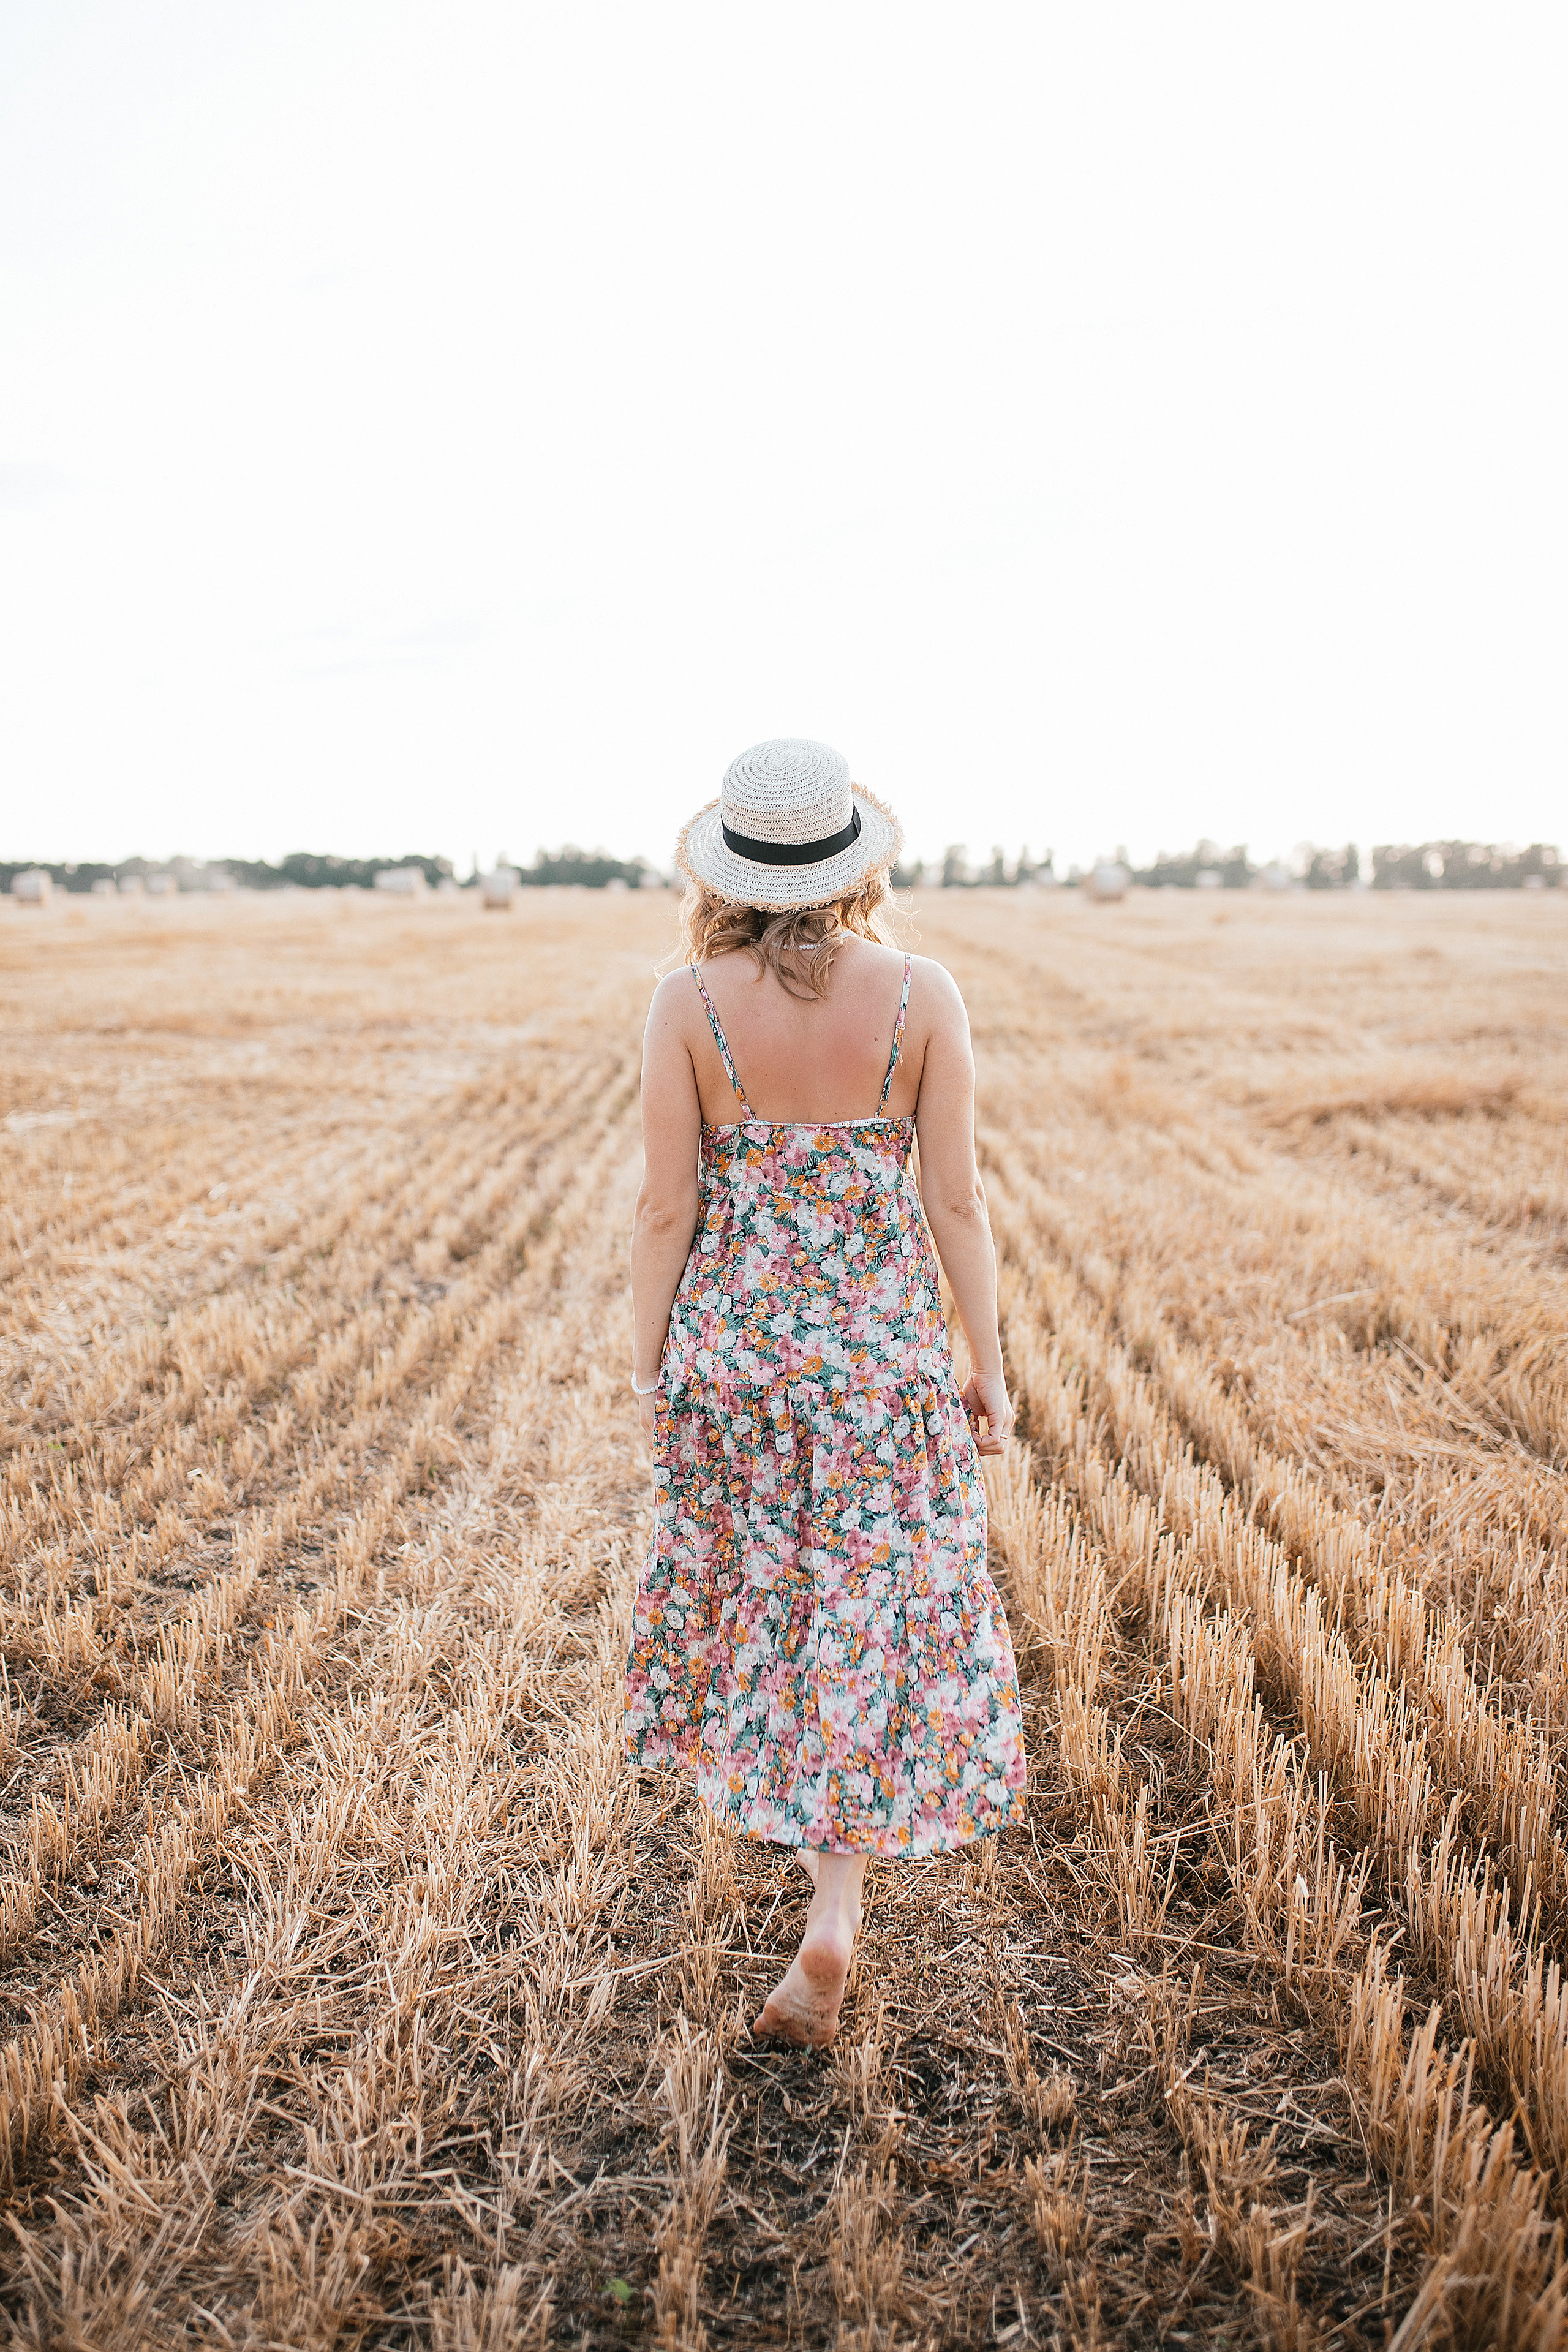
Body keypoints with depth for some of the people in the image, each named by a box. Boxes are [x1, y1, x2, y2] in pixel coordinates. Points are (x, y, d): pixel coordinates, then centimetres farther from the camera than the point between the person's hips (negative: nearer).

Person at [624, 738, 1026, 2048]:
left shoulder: (688, 1001, -9)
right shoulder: (922, 995, -9)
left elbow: (667, 1206, -7)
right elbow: (955, 1199, -7)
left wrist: (647, 1365, 5)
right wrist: (989, 1364, 3)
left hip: (731, 1339, 1)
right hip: (885, 1342, -1)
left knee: (757, 1581, 24)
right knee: (874, 1611, 10)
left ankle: (780, 1813, 44)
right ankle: (835, 1913, 6)